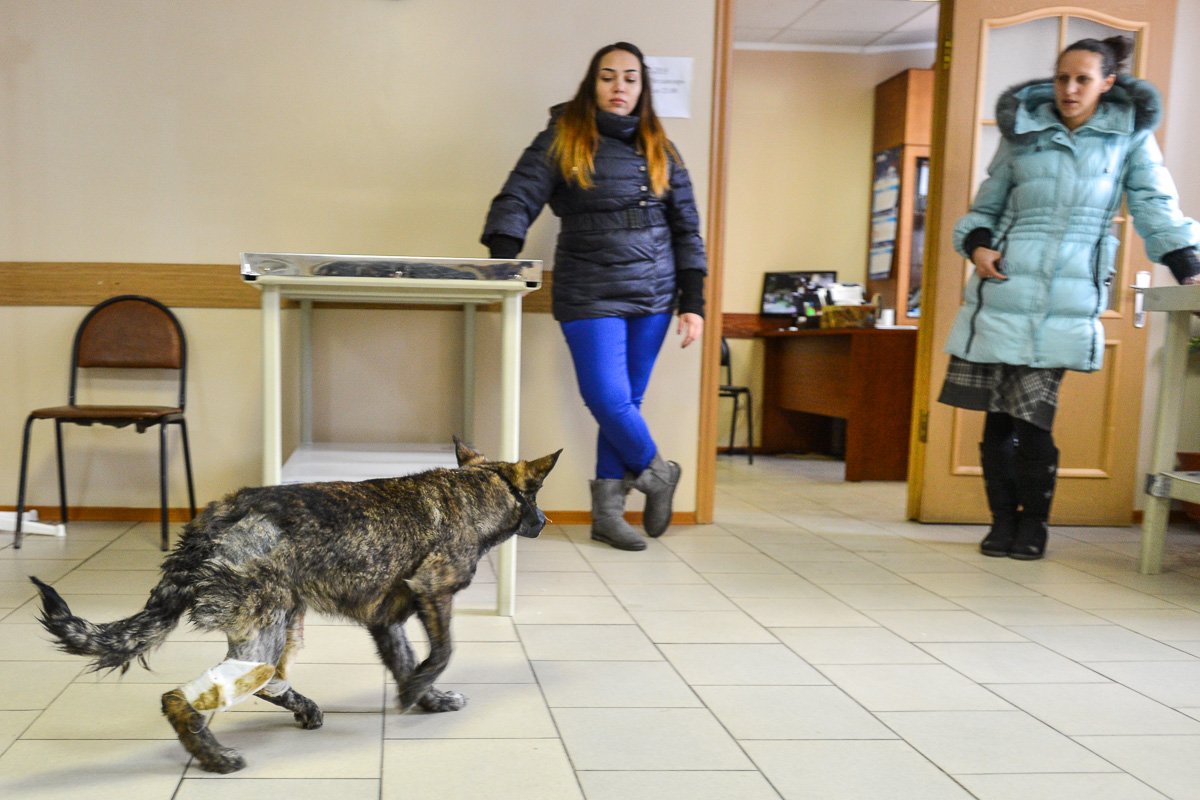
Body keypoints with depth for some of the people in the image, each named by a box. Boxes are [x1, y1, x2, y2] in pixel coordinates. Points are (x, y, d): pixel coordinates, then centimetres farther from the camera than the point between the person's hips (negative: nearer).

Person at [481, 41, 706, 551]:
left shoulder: (660, 150, 10)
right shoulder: (562, 139, 1)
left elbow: (686, 229, 10)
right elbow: (517, 200, -8)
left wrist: (693, 303, 3)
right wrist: (502, 265, -25)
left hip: (652, 294, 3)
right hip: (590, 294, -3)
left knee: (626, 402, 6)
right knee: (609, 402, -9)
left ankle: (607, 512, 18)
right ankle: (656, 472, 20)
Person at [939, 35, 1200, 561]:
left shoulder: (1130, 134, 8)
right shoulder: (1022, 131, 10)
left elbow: (1154, 206, 5)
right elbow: (986, 205, 17)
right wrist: (977, 245, -2)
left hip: (1069, 295, -1)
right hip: (1004, 287, 2)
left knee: (1032, 415, -7)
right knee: (997, 414, 1)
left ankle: (1032, 526, 10)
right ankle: (1003, 520, 16)